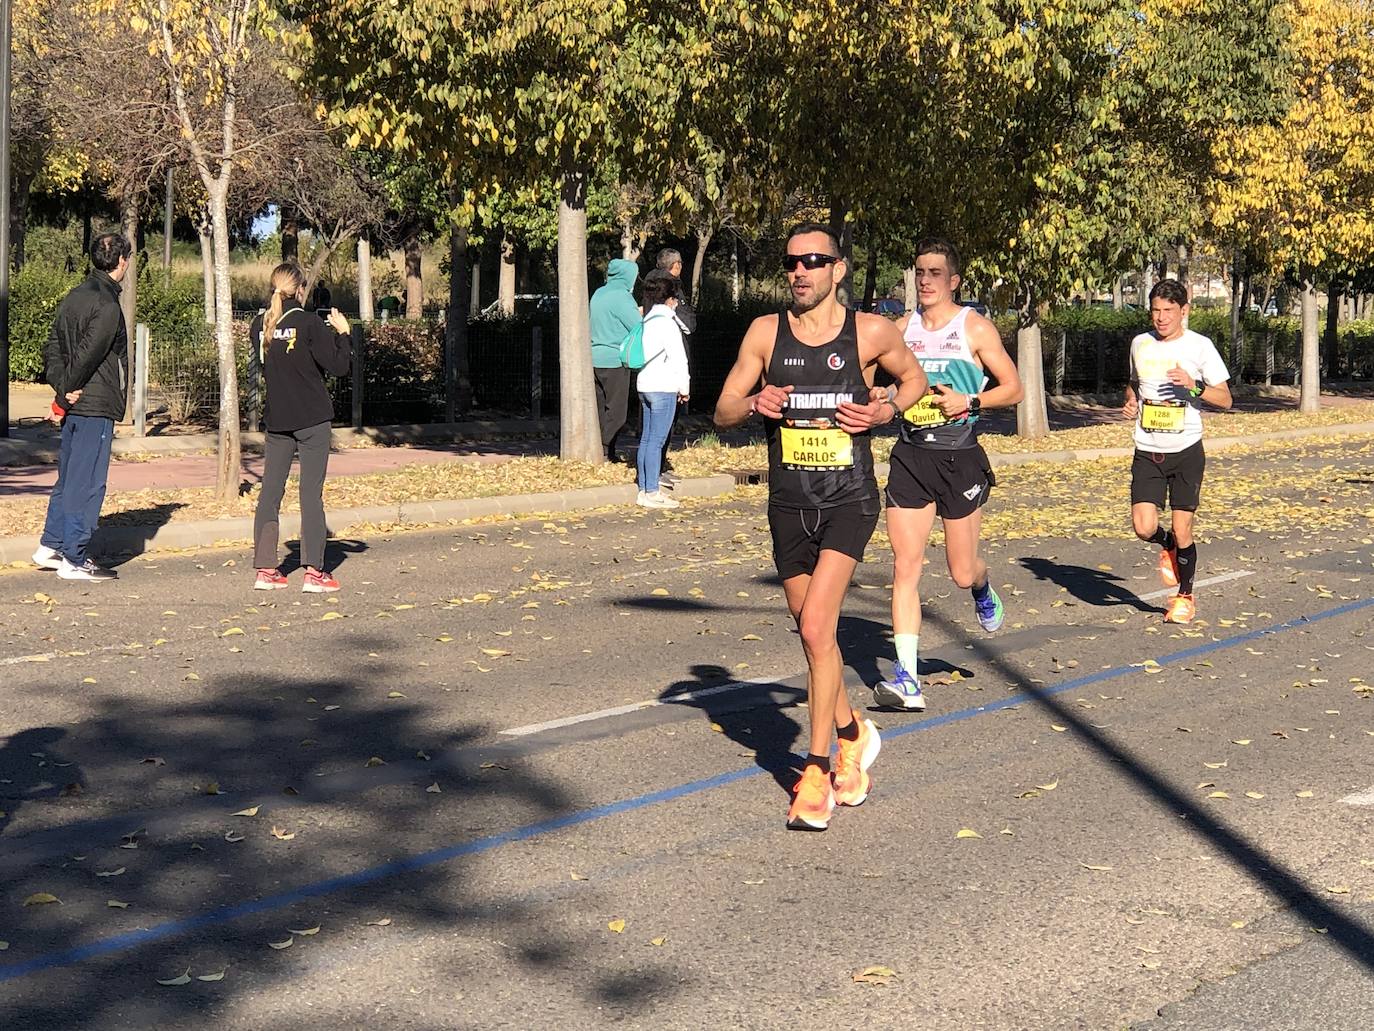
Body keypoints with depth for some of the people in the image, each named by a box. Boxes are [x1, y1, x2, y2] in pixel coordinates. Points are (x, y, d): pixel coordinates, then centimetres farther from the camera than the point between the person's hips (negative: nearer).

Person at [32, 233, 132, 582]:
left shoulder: (74, 295, 12)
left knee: (68, 477, 19)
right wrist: (67, 392, -12)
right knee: (87, 482, -3)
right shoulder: (107, 304, -15)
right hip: (96, 407, -9)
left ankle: (50, 547, 26)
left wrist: (62, 388, 1)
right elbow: (87, 353, -22)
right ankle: (74, 560, 0)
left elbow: (52, 347, 10)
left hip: (74, 405, 9)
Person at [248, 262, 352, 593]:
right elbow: (338, 366, -11)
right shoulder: (309, 323, -12)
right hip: (312, 420, -4)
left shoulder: (259, 326, 3)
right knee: (311, 493, -2)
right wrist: (342, 333, 4)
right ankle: (314, 572, -2)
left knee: (270, 492, 8)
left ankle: (265, 569, 8)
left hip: (276, 421, 5)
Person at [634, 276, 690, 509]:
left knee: (646, 438, 11)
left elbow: (642, 354, 13)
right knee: (656, 440, -8)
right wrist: (684, 387, -2)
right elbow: (677, 358, -11)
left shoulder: (647, 322, 13)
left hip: (644, 385, 9)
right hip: (663, 387, -9)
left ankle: (644, 489, 14)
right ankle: (651, 492, -8)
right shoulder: (667, 323, -11)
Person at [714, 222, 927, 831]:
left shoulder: (871, 332, -4)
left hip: (849, 501, -3)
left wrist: (887, 409, -5)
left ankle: (818, 771, -8)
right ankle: (853, 734, 40)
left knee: (816, 627, -18)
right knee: (813, 634, 14)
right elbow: (722, 412, 6)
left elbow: (914, 377, 15)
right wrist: (754, 403, -16)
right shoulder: (766, 332, 2)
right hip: (789, 503, 4)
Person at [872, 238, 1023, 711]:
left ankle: (983, 590, 45)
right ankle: (907, 678, -8)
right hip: (910, 456, 3)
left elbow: (1013, 388, -1)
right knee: (905, 565, -7)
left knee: (962, 572, 5)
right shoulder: (902, 328, 8)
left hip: (960, 458, -3)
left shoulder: (975, 328, -3)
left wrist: (968, 401, -16)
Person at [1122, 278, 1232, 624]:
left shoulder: (1200, 346, -5)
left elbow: (1225, 399, -3)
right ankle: (1168, 546, 25)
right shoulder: (1140, 343, 6)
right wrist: (1131, 402, 2)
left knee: (1182, 531, -1)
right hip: (1147, 452, 3)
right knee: (1144, 528, -11)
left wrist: (1194, 386, -21)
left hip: (1186, 452, -3)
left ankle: (1185, 597, 21)